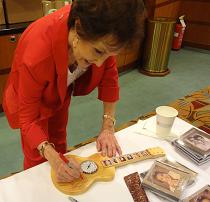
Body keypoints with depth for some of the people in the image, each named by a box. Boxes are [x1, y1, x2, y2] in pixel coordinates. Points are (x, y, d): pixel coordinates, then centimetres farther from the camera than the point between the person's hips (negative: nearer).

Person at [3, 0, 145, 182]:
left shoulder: (100, 38, -31)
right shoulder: (38, 52, -44)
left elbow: (109, 74, -16)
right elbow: (28, 117, -32)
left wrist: (108, 127, -18)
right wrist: (52, 157, -45)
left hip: (61, 92, 5)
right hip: (31, 99, -5)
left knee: (59, 142, 24)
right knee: (37, 157, 7)